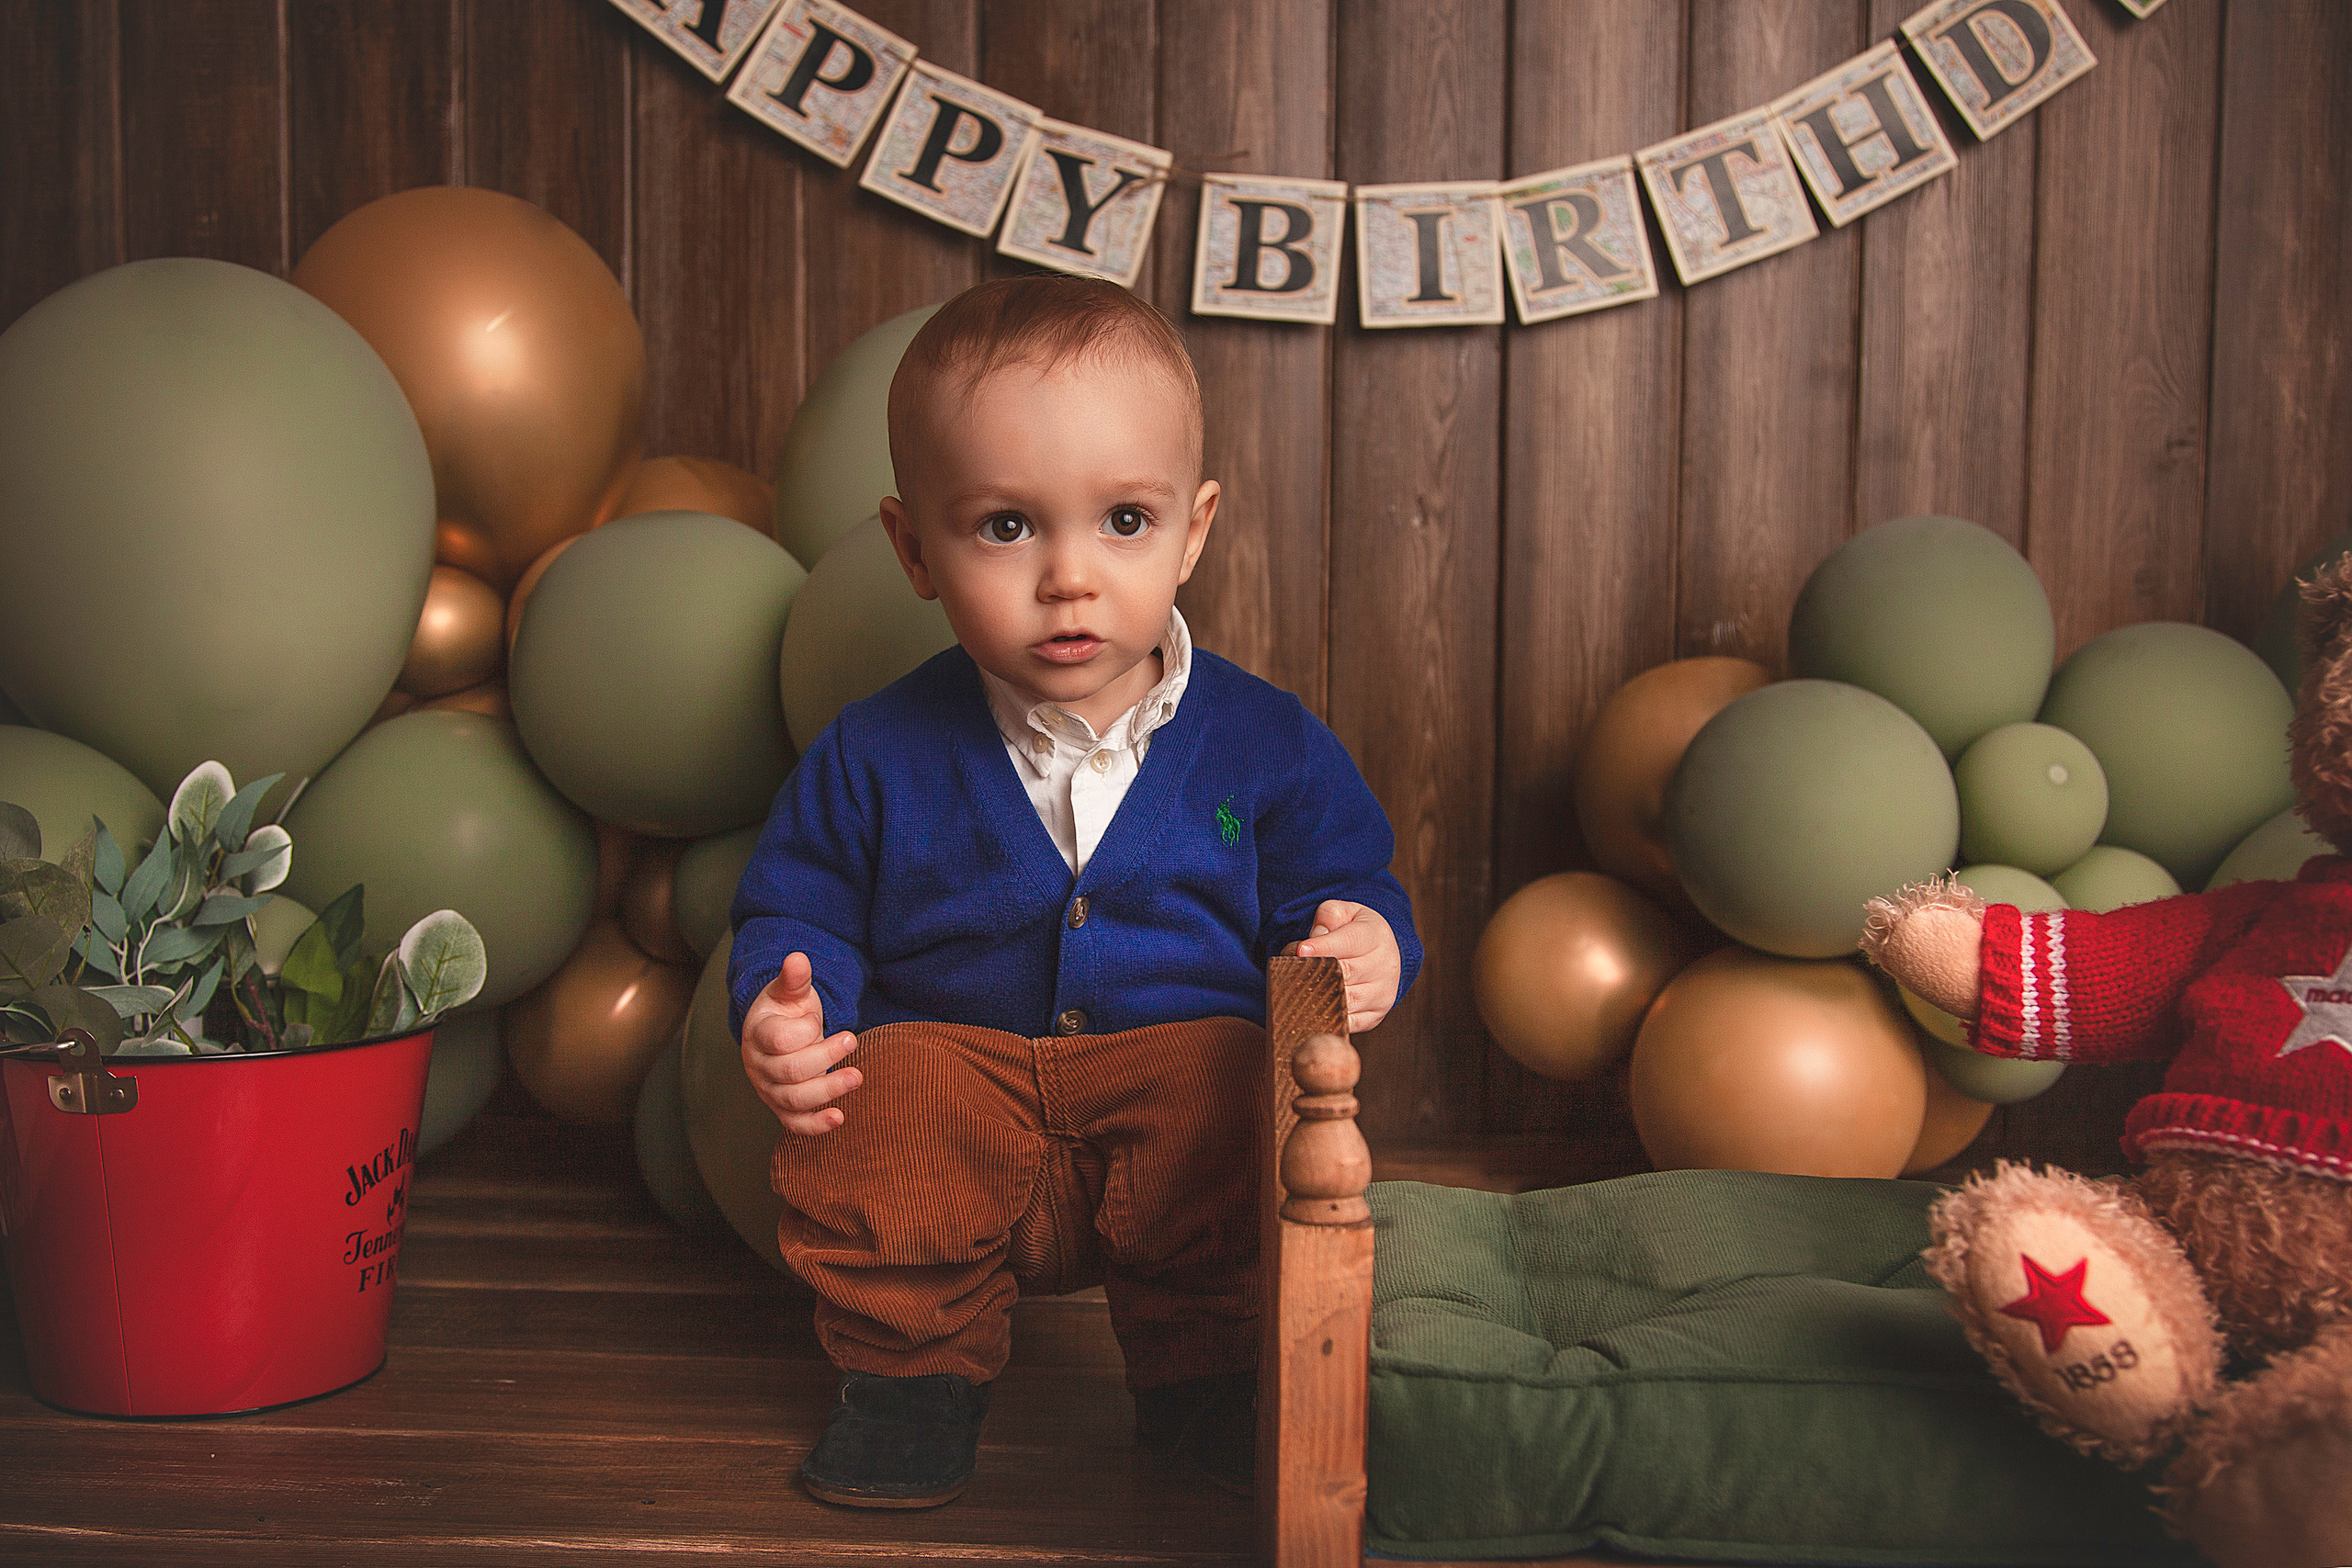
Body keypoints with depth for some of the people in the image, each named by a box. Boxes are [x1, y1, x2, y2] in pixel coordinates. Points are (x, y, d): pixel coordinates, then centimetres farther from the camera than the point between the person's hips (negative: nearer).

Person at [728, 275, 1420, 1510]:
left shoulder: (1264, 745, 0)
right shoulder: (877, 757, 0)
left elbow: (1343, 885, 10)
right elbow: (797, 910, 10)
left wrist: (1367, 944, -14)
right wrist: (782, 1010, -12)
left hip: (1189, 1055, 0)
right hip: (952, 1061, 1)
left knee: (1238, 1124, -31)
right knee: (868, 1132, -29)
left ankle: (1203, 1373, -2)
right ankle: (915, 1368, 0)